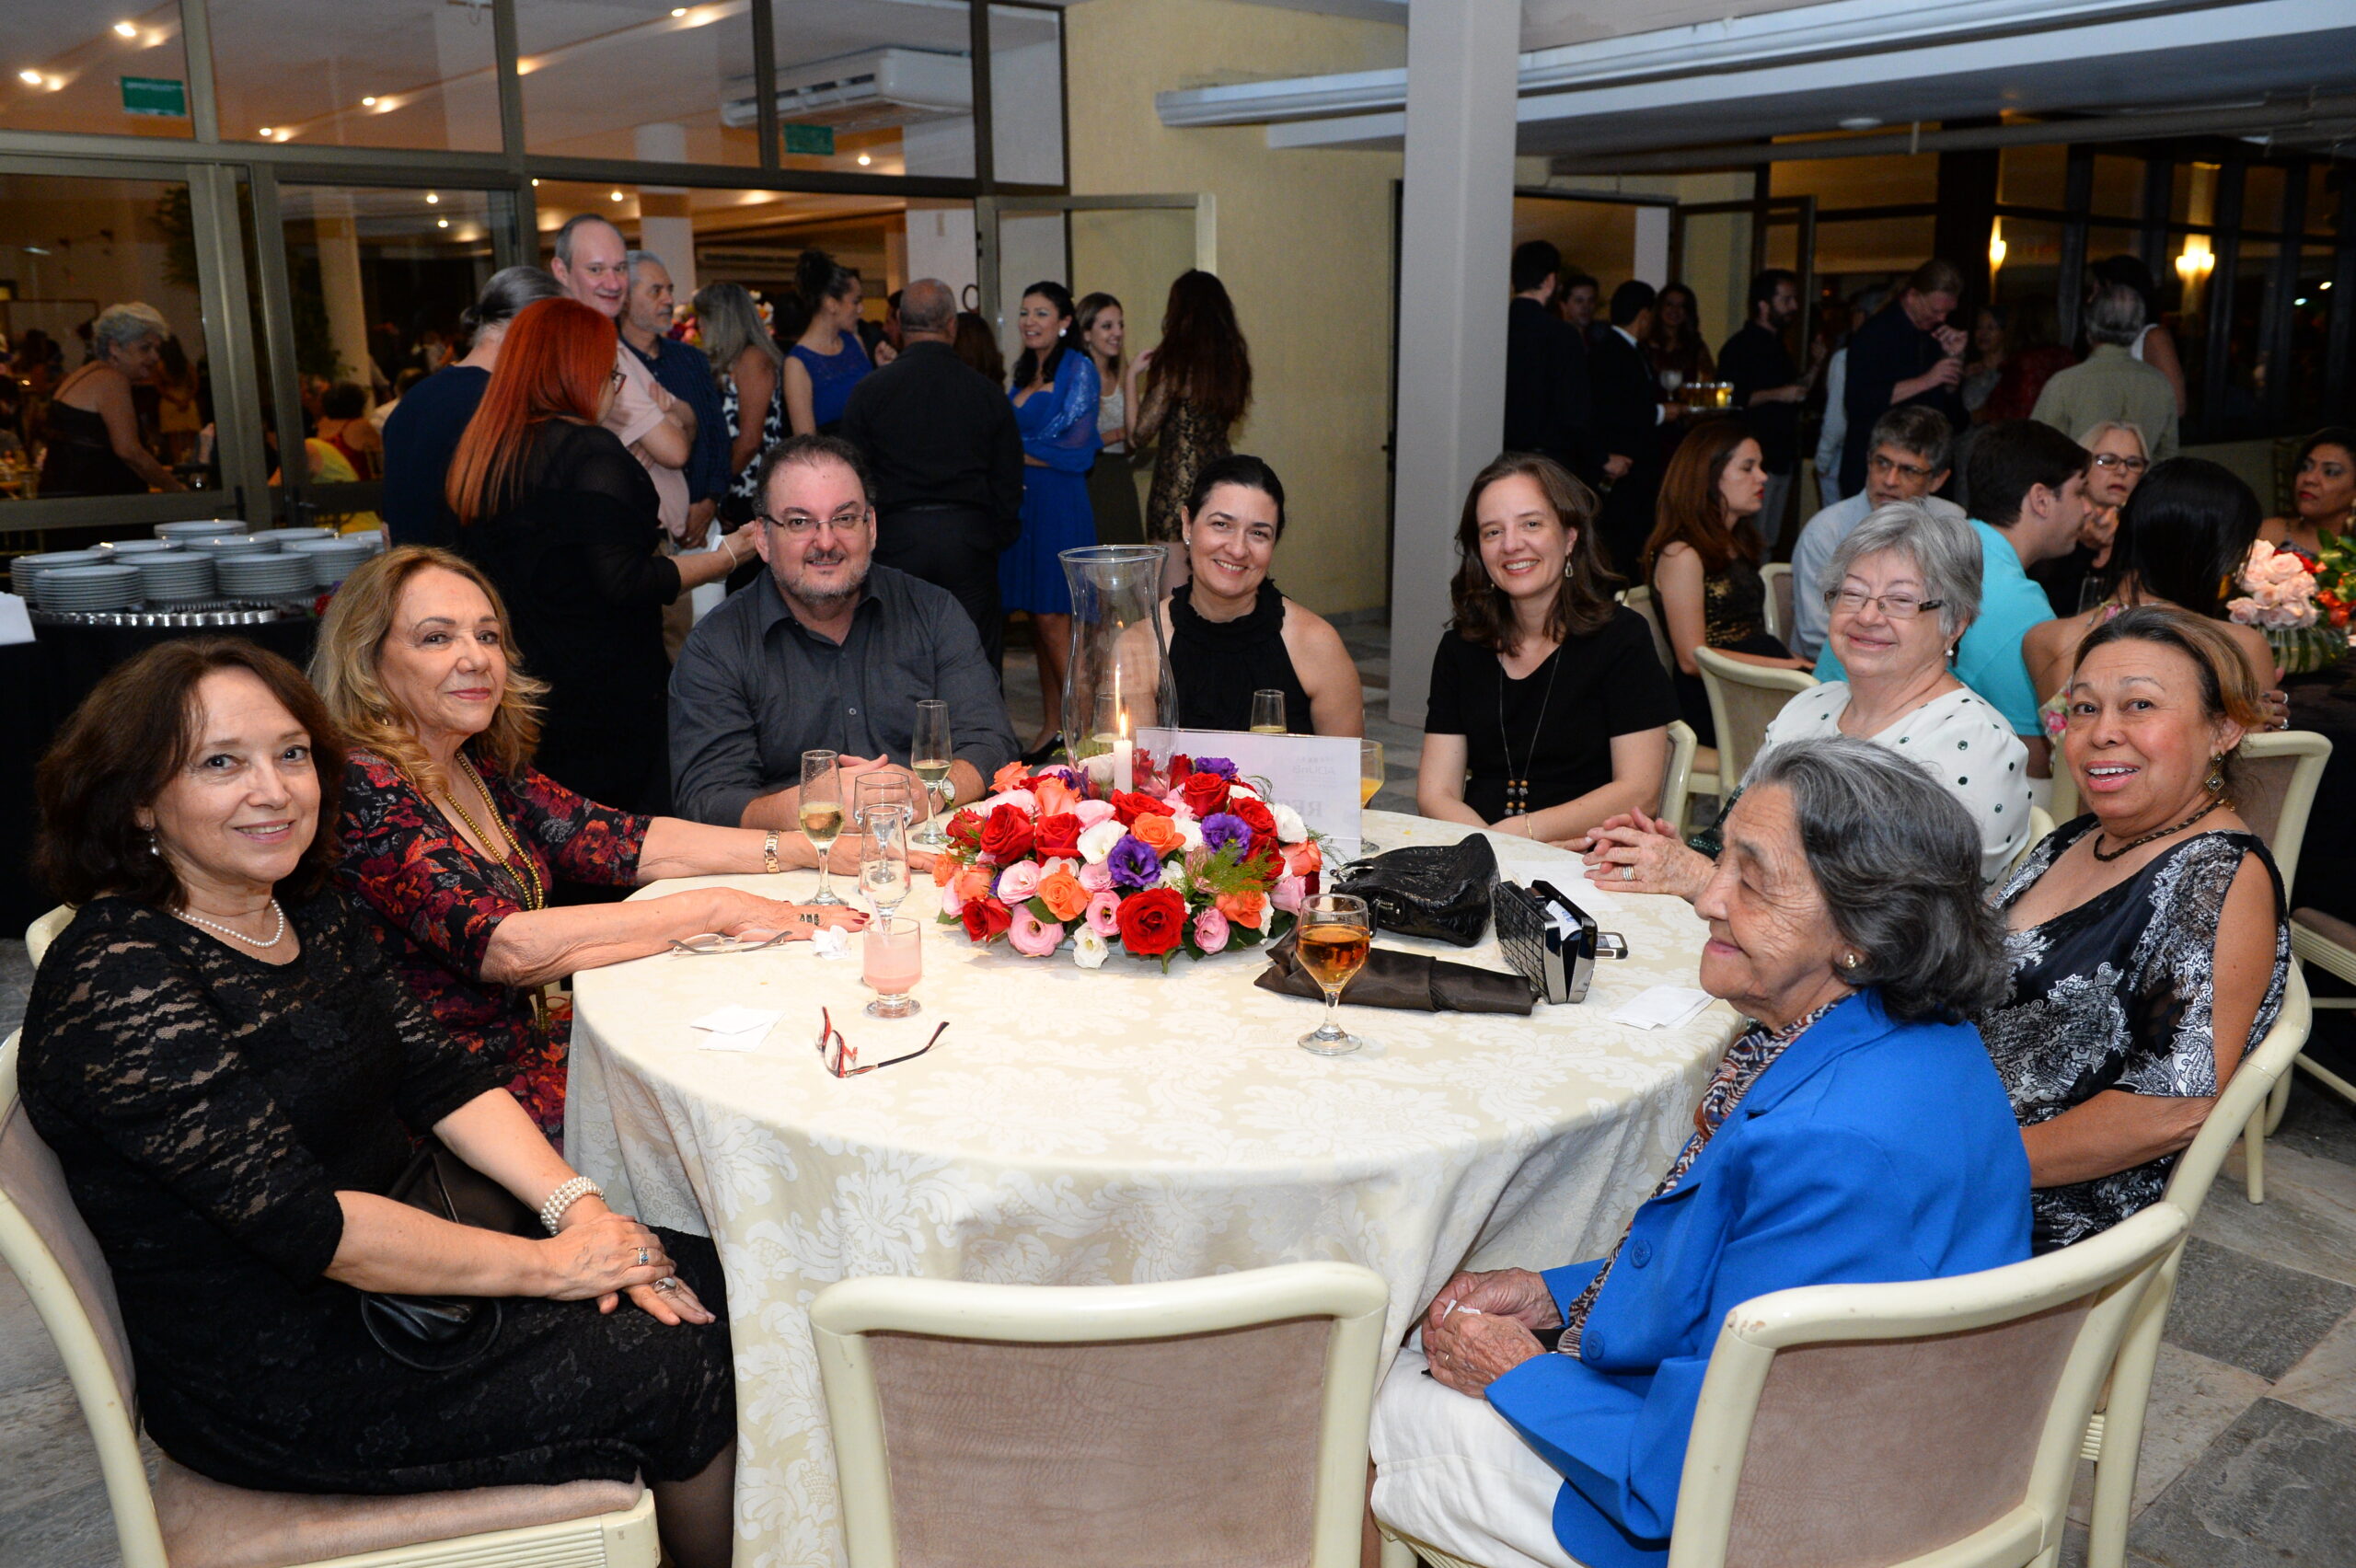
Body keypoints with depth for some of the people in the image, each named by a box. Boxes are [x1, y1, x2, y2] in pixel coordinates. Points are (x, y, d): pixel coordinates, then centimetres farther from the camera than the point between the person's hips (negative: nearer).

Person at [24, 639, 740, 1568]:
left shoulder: (309, 915, 5)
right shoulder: (116, 988, -23)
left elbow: (441, 1075, 2)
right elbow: (305, 1223, -26)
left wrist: (581, 1207, -12)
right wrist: (544, 1263, -19)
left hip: (395, 1242, 8)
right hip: (274, 1376, -8)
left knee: (706, 1280, -1)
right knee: (675, 1371, -10)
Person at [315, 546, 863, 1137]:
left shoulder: (482, 765, 6)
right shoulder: (359, 789, -19)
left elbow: (625, 842, 2)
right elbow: (503, 944, -28)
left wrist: (816, 849, -6)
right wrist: (715, 909, -26)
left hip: (521, 1040, 8)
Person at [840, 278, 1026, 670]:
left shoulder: (869, 391, -1)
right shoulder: (989, 395, 2)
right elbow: (1009, 485, 7)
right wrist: (999, 539, 19)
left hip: (896, 539, -1)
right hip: (970, 542, 1)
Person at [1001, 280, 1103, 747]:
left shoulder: (1077, 366, -4)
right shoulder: (1025, 372, 18)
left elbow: (1074, 445, -11)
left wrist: (1015, 453, -2)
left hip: (1059, 503, -7)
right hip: (1022, 500, 7)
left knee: (1052, 618, -10)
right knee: (1036, 616, 7)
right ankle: (1051, 724, 13)